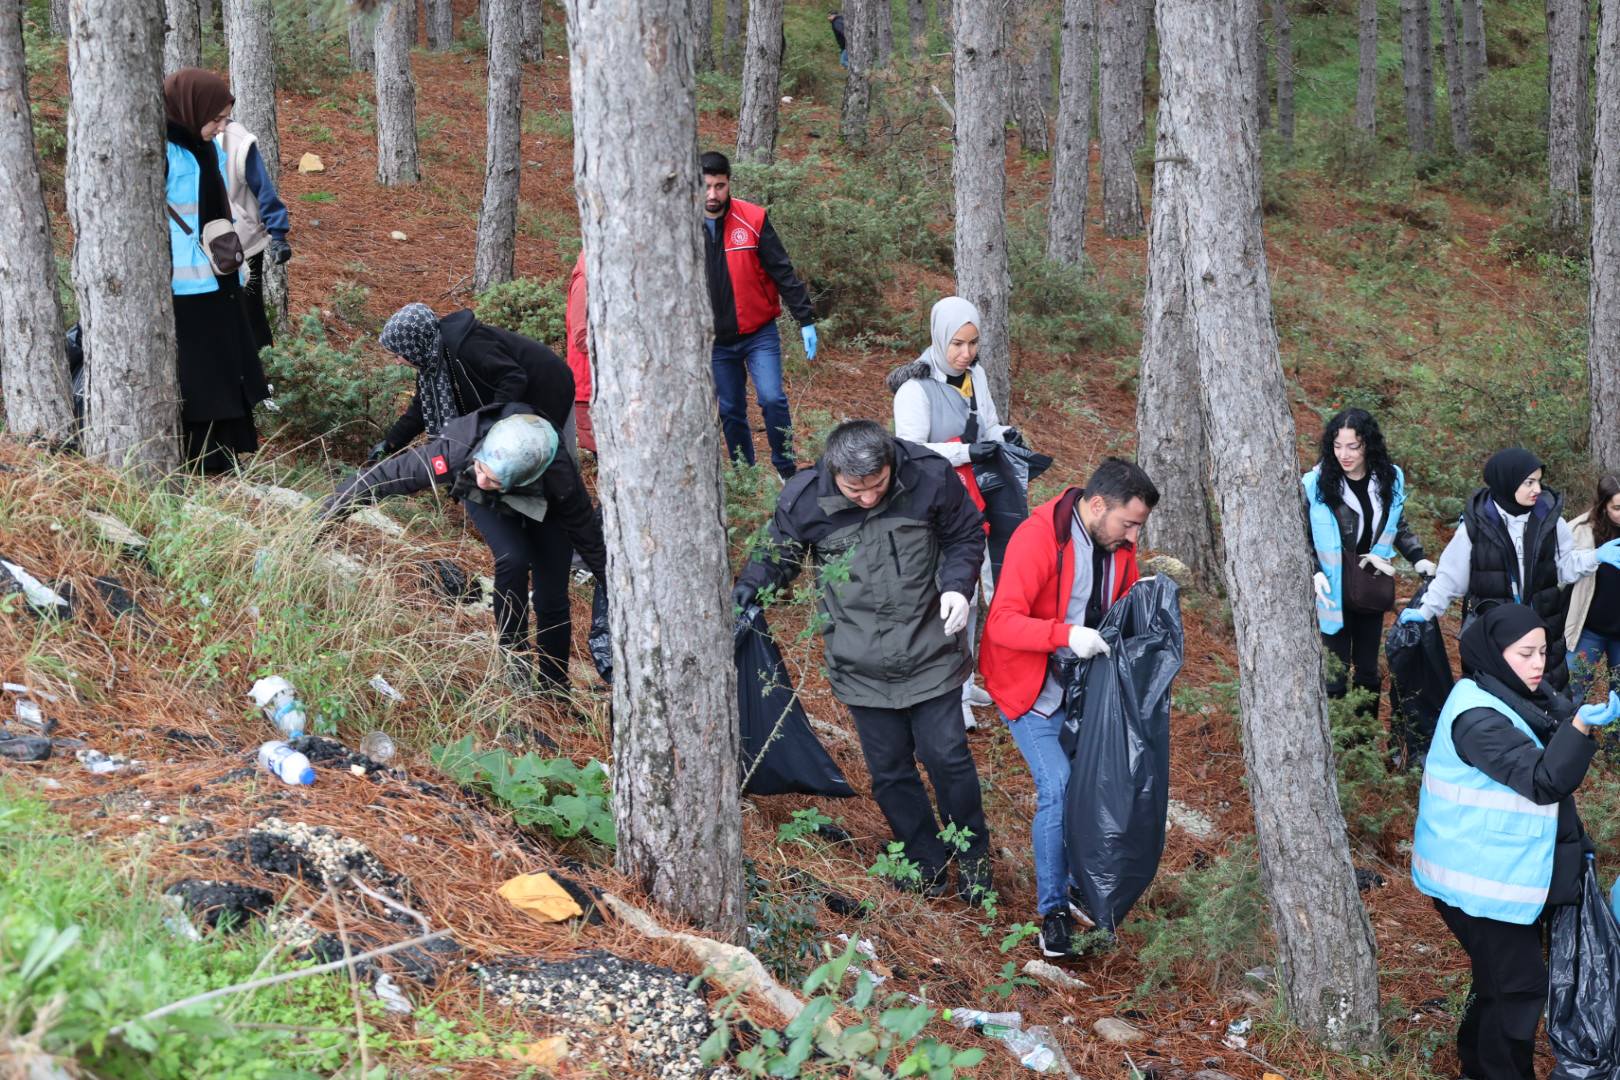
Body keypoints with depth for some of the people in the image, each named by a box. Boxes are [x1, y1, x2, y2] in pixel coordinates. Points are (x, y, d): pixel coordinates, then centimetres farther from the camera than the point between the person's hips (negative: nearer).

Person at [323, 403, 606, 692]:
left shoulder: (558, 474, -43)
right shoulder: (455, 449, -44)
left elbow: (587, 533, -23)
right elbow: (383, 477, -33)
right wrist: (325, 516, -29)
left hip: (543, 505, 0)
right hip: (487, 505, 0)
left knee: (552, 601, -8)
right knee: (513, 559, -27)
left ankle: (556, 691, 14)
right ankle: (515, 666, -9)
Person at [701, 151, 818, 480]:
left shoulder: (753, 219, -8)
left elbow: (782, 272, -7)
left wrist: (806, 319, -11)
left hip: (759, 334, -2)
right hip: (715, 342, 2)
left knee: (772, 399, -14)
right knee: (731, 412, 9)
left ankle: (787, 471, 3)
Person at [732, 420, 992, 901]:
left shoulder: (930, 477, -16)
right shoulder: (802, 499, -15)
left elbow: (966, 535, 2)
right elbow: (774, 557, 2)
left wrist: (957, 585, -15)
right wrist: (740, 600, -13)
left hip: (931, 653, -1)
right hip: (862, 666, 1)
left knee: (947, 756, 2)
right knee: (890, 770, 9)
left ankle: (973, 858, 25)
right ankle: (925, 862, 30)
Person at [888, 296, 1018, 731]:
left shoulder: (975, 374, 4)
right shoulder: (916, 388, -19)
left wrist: (1003, 434, -6)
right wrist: (964, 451, -29)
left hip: (971, 498, 8)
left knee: (968, 593, 17)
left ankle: (962, 680, 33)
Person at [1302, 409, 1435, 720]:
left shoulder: (1390, 478, -2)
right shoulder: (1315, 483, -14)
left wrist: (1417, 558, 1)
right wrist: (1314, 572, -19)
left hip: (1371, 589, 4)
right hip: (1334, 591, -4)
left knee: (1368, 671, 15)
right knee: (1336, 672, 1)